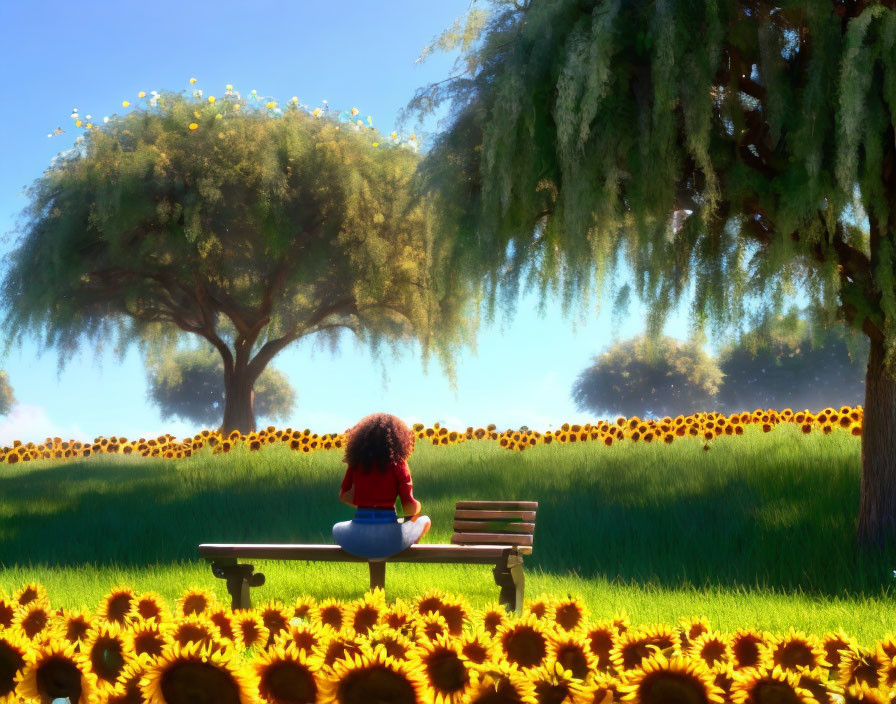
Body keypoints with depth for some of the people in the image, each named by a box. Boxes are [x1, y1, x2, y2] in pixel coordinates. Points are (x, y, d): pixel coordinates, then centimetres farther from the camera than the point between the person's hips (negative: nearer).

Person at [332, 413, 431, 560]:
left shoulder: (356, 462, 6)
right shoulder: (397, 463, -4)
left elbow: (343, 495, 17)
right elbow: (410, 507, -6)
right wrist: (417, 506, 16)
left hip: (358, 539, 2)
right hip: (389, 538, -2)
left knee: (337, 528, 37)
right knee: (424, 521, 27)